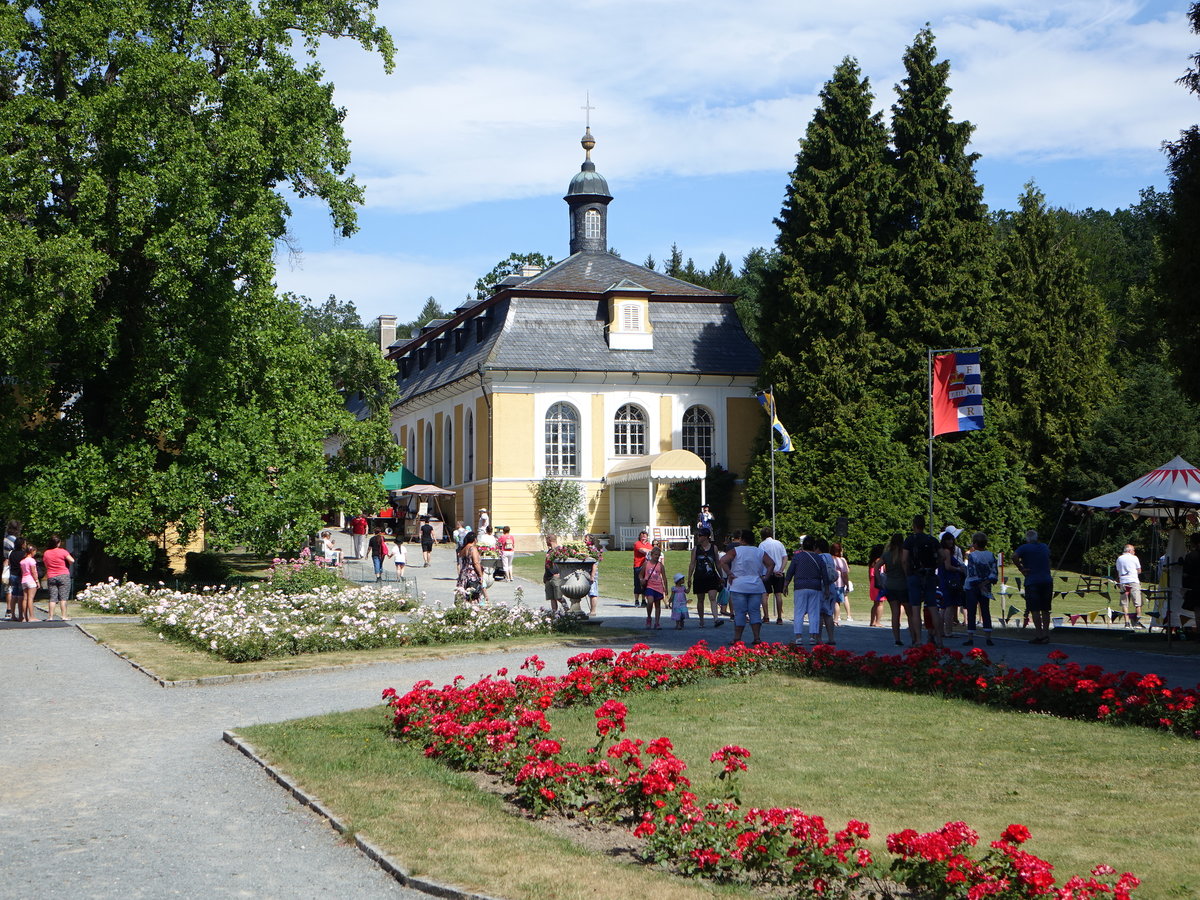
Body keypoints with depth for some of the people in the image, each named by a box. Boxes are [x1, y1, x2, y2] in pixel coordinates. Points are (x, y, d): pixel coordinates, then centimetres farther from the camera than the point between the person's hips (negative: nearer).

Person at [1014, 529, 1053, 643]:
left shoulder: (1025, 548, -3)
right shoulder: (1045, 547, 14)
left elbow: (1014, 555, -20)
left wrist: (1021, 569, -13)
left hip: (1032, 581, -5)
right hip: (1047, 581, 5)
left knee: (1035, 609, -5)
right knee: (1045, 609, 9)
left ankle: (1039, 635, -11)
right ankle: (1046, 635, 8)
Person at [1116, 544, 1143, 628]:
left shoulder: (1119, 559, 12)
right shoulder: (1134, 558, 1)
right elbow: (1139, 571, 5)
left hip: (1123, 582, 3)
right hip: (1134, 581, -3)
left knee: (1124, 603, 4)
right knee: (1137, 602, 0)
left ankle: (1127, 622, -2)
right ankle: (1137, 621, -8)